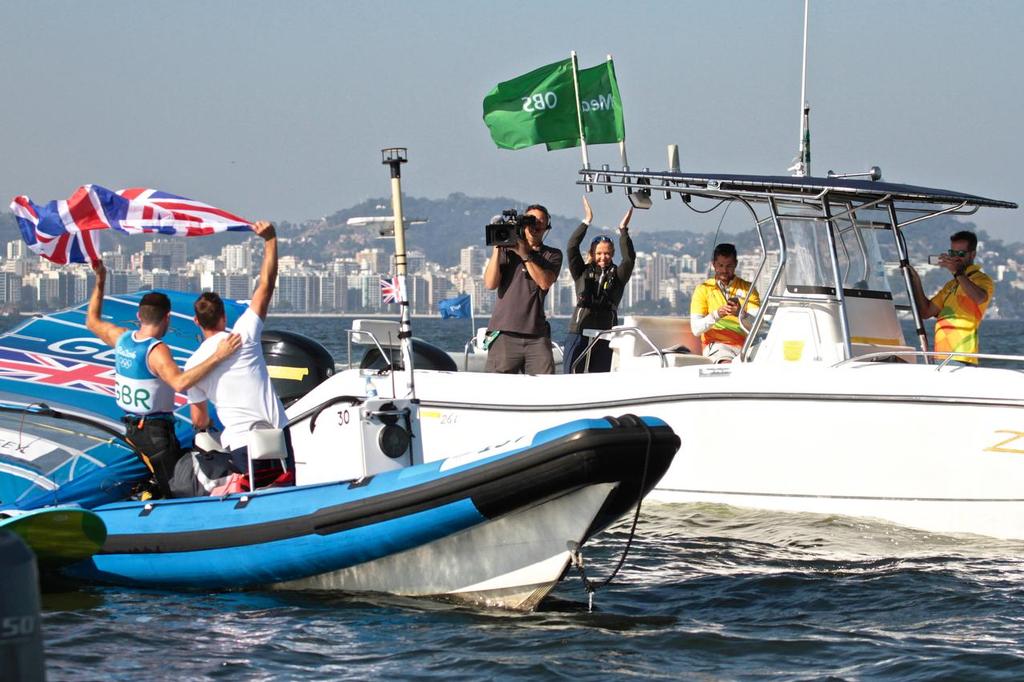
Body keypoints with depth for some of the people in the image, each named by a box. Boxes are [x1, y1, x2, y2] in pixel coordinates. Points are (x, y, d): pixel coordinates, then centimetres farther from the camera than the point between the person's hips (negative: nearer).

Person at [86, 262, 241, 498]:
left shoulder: (122, 338, 1)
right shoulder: (156, 350, -22)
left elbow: (92, 321, 22)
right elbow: (179, 382, -40)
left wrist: (100, 282, 27)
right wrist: (217, 356, -42)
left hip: (132, 428, 9)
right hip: (156, 431, -9)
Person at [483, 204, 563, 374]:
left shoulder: (552, 255, 13)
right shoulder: (506, 250, 13)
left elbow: (545, 282, -5)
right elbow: (490, 283, 0)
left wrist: (524, 255, -9)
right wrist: (497, 248, -4)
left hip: (536, 336, 1)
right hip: (504, 333, -1)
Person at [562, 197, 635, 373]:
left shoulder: (617, 275, 9)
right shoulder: (582, 272, 9)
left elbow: (629, 258, -5)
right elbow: (571, 248, -1)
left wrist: (623, 230, -11)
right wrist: (586, 222, -5)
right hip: (579, 332, -1)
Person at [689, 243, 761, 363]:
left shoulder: (747, 288, 15)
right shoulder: (703, 289, 11)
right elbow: (696, 329, 1)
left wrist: (741, 314, -21)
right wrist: (716, 315, -16)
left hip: (744, 344, 2)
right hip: (717, 345, -1)